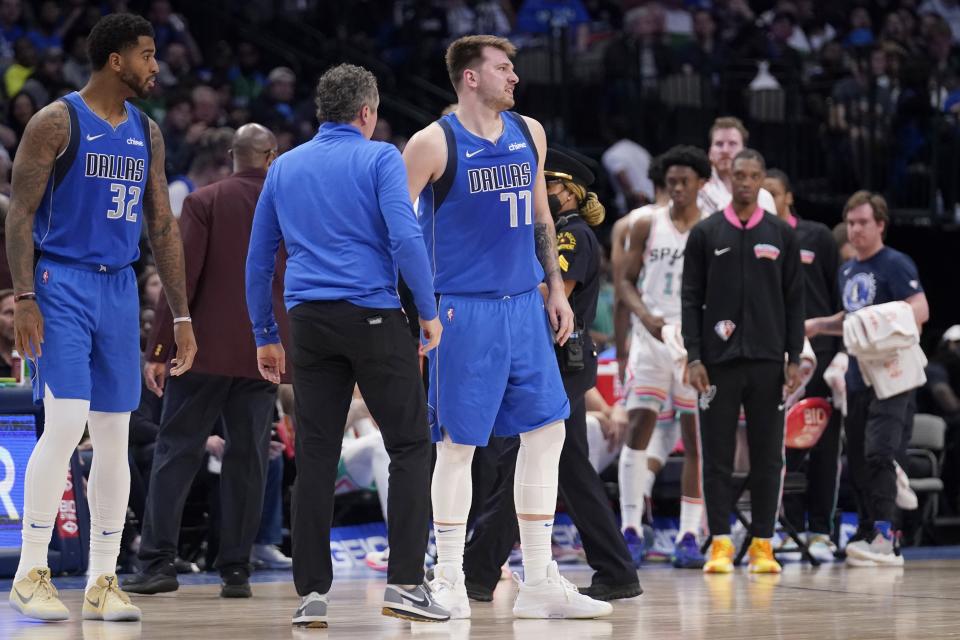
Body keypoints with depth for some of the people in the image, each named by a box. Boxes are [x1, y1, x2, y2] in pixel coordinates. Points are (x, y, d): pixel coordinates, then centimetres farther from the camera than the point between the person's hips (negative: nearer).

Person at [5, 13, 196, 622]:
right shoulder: (57, 122, -5)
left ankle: (103, 581, 10)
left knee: (114, 436, 4)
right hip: (62, 283, -6)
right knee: (65, 423, -15)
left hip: (120, 289, 6)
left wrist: (182, 316, 13)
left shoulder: (147, 133, 12)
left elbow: (163, 227, 16)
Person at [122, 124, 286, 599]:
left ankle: (158, 563, -4)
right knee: (247, 458, 6)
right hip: (264, 350, 2)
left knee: (176, 451, 2)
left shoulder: (204, 202, -3)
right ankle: (236, 569, 4)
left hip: (207, 347, -2)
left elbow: (183, 277, -8)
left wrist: (158, 350, -6)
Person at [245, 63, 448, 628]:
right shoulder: (380, 158, -1)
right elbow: (405, 238, -13)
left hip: (310, 323, 4)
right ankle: (405, 581, -5)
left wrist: (265, 336, 23)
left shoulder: (284, 168, 15)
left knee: (315, 456, 5)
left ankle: (313, 593, 3)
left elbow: (258, 259, 17)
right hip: (374, 316, -4)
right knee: (410, 444, 3)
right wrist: (430, 311, -5)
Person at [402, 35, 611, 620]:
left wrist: (555, 288, 15)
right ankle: (449, 581, 9)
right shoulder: (435, 143, -8)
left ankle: (540, 583, 11)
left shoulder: (529, 134, 10)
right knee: (459, 443, -2)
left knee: (546, 433, 4)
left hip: (525, 307, 6)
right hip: (464, 309, -6)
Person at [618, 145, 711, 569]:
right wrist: (646, 316, -12)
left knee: (695, 438, 1)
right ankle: (631, 530, -3)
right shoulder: (647, 226, 5)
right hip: (651, 339, 0)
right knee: (638, 428, -7)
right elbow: (627, 280, 6)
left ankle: (689, 537, 5)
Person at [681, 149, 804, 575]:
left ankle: (762, 545, 6)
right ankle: (720, 544, 3)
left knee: (767, 458, 2)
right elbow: (690, 299, 3)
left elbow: (794, 300, 8)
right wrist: (693, 357, -6)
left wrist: (794, 358, 1)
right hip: (719, 361, -1)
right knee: (717, 457, -1)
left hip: (767, 362, 1)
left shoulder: (782, 235, 7)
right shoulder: (705, 234, 4)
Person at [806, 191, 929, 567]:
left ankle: (884, 539, -21)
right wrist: (819, 325, 16)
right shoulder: (847, 271, 18)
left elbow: (920, 310, -17)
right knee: (857, 459, 9)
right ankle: (868, 534, 17)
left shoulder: (895, 264, -6)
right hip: (857, 377, 8)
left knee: (878, 453, -18)